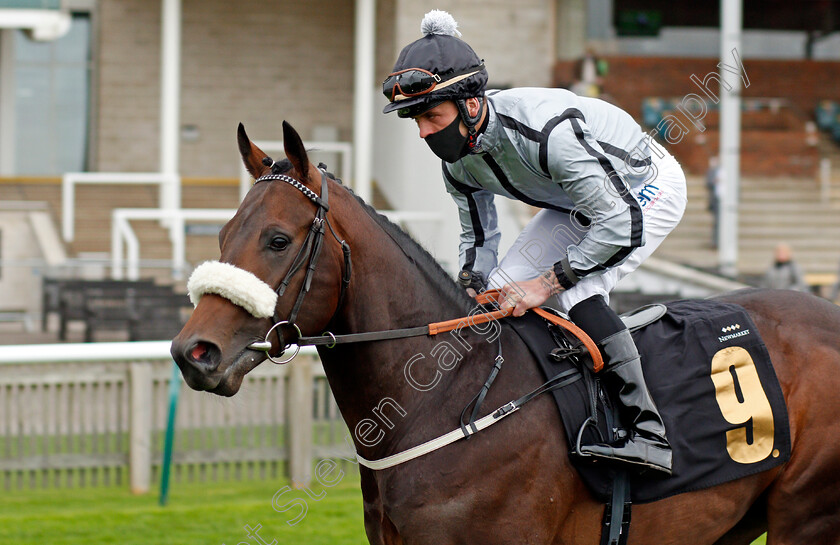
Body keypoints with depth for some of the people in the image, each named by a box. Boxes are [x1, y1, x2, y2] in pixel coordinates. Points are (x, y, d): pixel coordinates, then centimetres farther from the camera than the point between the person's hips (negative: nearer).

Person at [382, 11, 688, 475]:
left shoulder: (548, 129, -41)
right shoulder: (459, 161, -15)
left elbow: (621, 224, -36)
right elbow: (478, 238, 3)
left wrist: (547, 283, -31)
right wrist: (472, 290, -14)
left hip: (648, 189, -8)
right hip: (576, 203, 8)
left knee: (577, 292, -27)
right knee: (501, 287, -2)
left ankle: (648, 433, -28)